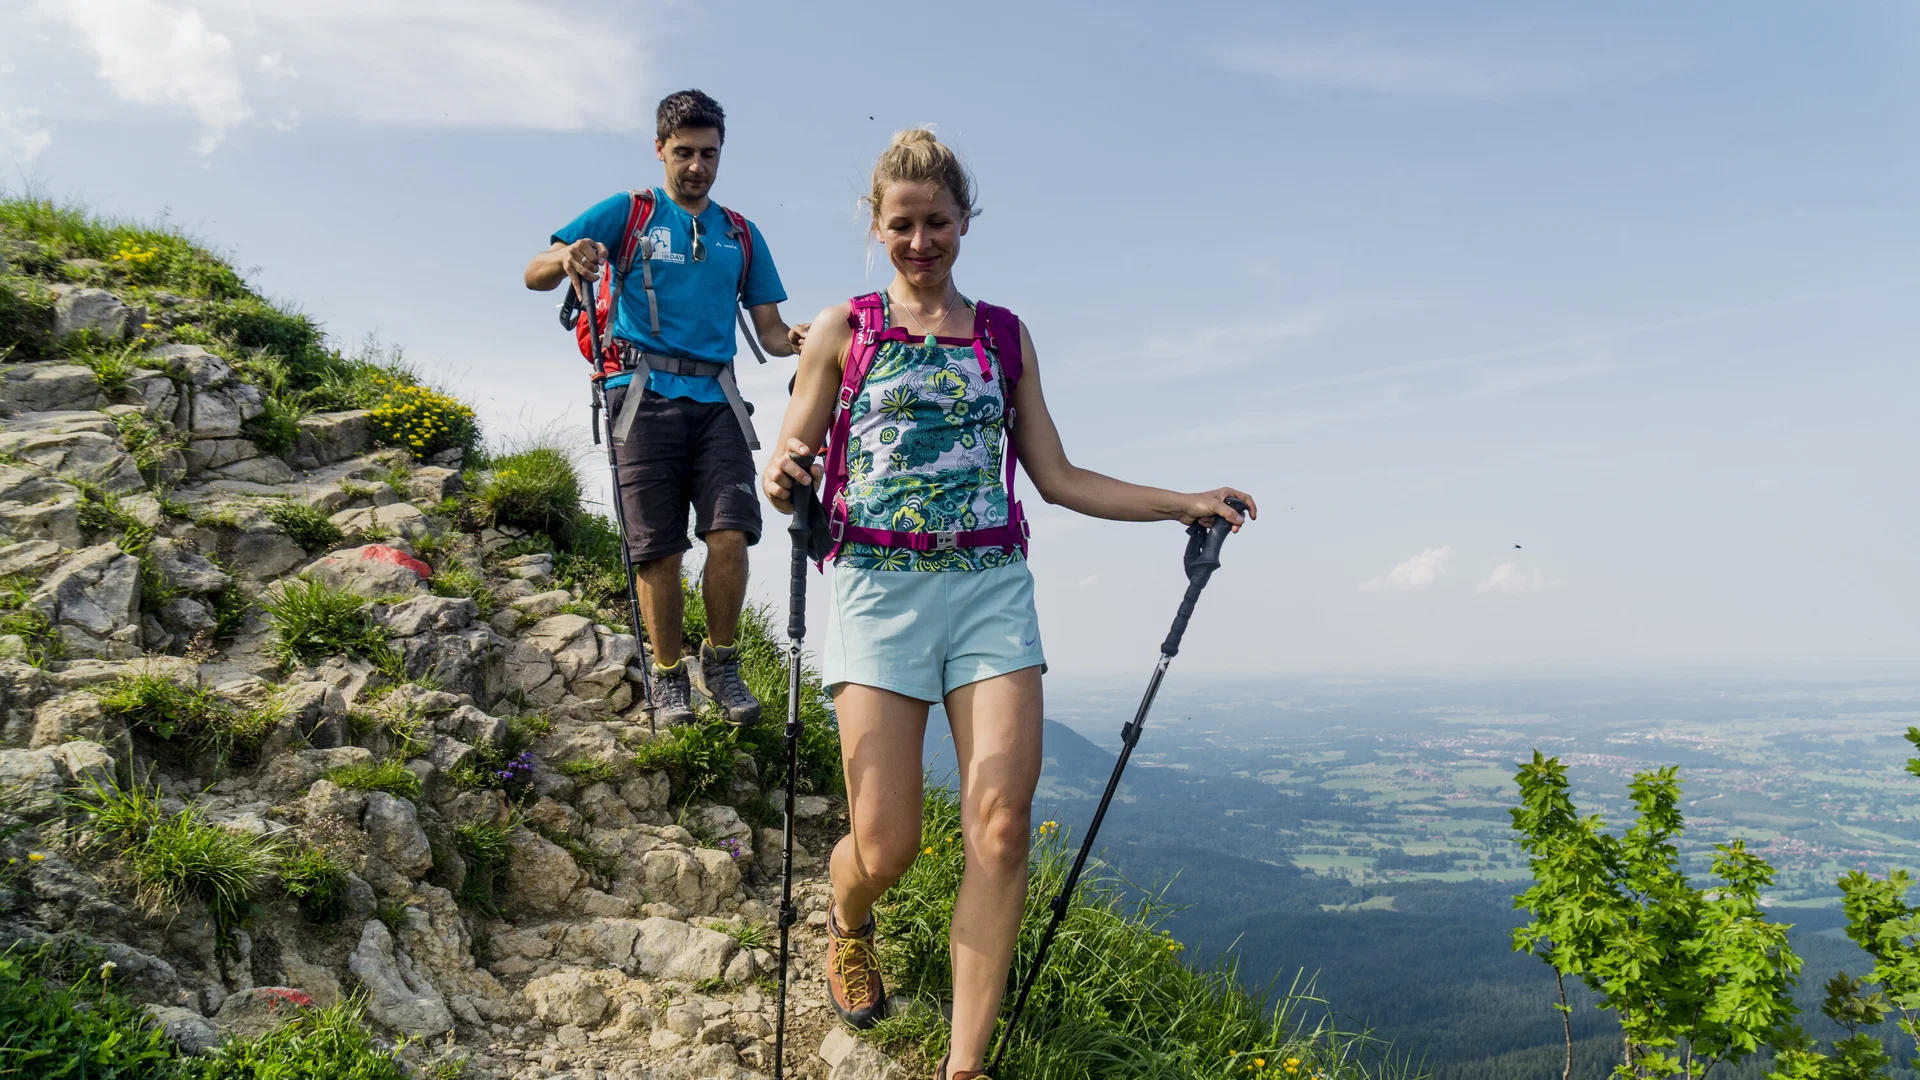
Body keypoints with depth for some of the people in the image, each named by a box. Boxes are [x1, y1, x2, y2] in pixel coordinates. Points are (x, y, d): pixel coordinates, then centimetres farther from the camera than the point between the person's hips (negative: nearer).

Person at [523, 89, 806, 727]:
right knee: (657, 549, -3)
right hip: (645, 395, -2)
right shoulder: (627, 213, 11)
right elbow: (534, 275, 6)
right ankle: (669, 676, 14)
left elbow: (769, 331, 16)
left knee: (730, 534, -13)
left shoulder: (742, 236, 19)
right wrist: (566, 259, -17)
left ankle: (720, 663, 7)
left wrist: (796, 340, -7)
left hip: (715, 399, 2)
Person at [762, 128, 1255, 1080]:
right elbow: (787, 476, 6)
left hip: (992, 588, 2)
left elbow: (1057, 477, 16)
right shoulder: (843, 331, 9)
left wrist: (1185, 504, 10)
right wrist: (783, 482, -18)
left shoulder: (1004, 335, 15)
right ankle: (848, 924, 31)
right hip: (879, 586, -2)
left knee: (1001, 824, -12)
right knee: (885, 844, -6)